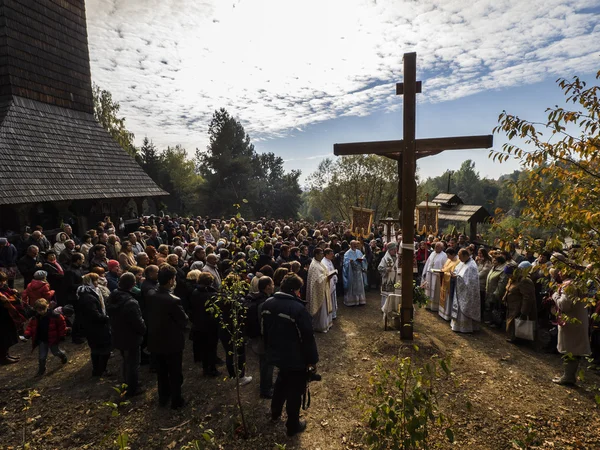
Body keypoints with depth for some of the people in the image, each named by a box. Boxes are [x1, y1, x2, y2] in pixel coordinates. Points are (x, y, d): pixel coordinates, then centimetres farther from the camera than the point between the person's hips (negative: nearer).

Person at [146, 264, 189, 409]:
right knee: (175, 374, 13)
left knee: (161, 372, 23)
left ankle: (163, 398, 40)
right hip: (172, 343, -6)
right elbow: (184, 321, -17)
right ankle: (176, 401, 27)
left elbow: (147, 316, 4)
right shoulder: (174, 300, -29)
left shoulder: (150, 295, -9)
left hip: (155, 340, 6)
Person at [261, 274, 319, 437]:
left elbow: (264, 331, 10)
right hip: (296, 359, -7)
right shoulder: (298, 308, -27)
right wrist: (313, 359, -8)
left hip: (276, 354, 7)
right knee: (295, 390, 12)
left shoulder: (267, 304, -3)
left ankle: (275, 413, 47)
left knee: (281, 382, 30)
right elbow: (308, 337, -20)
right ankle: (293, 425, 28)